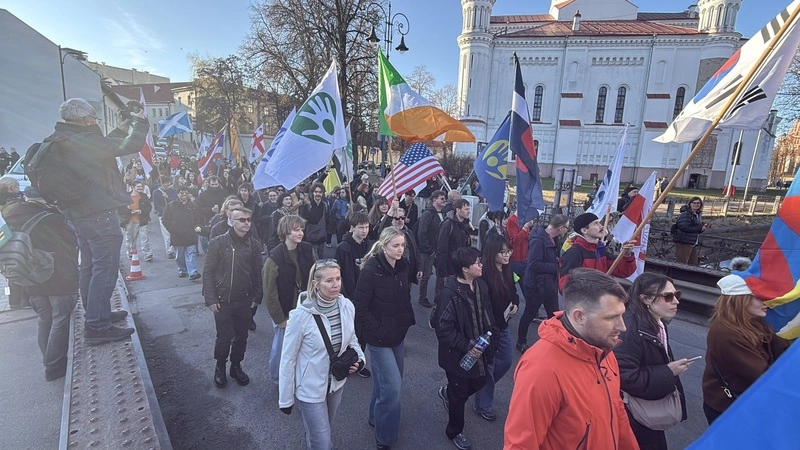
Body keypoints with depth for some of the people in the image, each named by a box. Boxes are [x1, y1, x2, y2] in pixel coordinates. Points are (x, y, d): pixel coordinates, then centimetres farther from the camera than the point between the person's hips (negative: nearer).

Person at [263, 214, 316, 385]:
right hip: (285, 313, -4)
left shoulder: (308, 250, -5)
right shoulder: (275, 257, -18)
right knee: (281, 347, 12)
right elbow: (270, 293, -13)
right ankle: (278, 380, 38)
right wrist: (279, 319, -10)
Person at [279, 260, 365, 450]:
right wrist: (286, 399, -7)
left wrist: (358, 358, -14)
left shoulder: (347, 306, -13)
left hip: (337, 383, 5)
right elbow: (288, 359, -15)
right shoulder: (301, 315, -26)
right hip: (310, 389, -5)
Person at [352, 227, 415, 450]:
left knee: (386, 383, 20)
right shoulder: (371, 270, -21)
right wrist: (375, 331, -16)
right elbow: (359, 307, -18)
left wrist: (408, 320, 5)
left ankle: (376, 417, 45)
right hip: (379, 338, -6)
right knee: (393, 386, -3)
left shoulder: (402, 267, -2)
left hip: (398, 334, 6)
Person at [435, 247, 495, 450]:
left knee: (479, 382, 23)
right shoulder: (449, 294, -29)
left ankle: (447, 393, 51)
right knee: (460, 395, 13)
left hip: (479, 349, 7)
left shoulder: (481, 285, -5)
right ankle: (455, 432, 41)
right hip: (459, 354, -7)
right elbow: (443, 329, -26)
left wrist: (489, 338, 4)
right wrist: (466, 346, -24)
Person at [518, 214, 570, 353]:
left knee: (554, 315, 17)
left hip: (550, 283, 9)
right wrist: (556, 267, -22)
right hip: (536, 285, -8)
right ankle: (521, 342, 27)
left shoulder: (552, 239, 5)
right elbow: (534, 265, -31)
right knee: (529, 315, 9)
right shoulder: (538, 240, -25)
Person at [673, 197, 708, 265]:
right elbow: (685, 227, -22)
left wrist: (703, 227, 4)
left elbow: (696, 229, 23)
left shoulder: (698, 214, 18)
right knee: (681, 264, -7)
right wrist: (700, 228, -16)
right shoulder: (685, 214, -12)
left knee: (693, 264, 10)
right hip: (684, 242, -10)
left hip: (694, 243, 10)